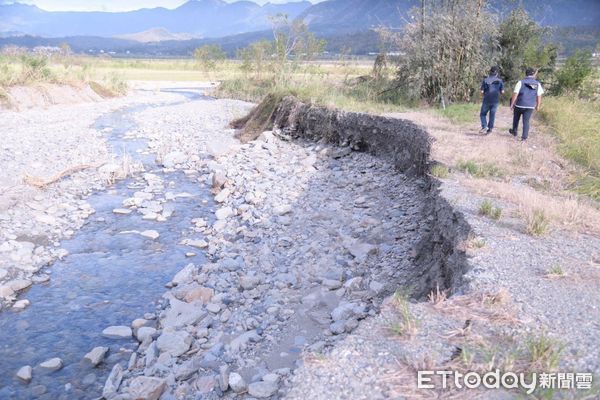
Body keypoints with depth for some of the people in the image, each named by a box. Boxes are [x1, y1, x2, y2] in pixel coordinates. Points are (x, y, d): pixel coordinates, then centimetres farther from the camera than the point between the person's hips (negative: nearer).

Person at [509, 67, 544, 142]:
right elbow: (539, 96, 2)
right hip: (530, 106, 2)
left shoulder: (521, 82, -9)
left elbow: (515, 94, -12)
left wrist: (512, 104, -4)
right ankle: (524, 137, 6)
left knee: (516, 119, 20)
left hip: (519, 105, -2)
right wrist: (538, 106, 13)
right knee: (526, 121, 7)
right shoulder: (537, 84, -1)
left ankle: (514, 132, 36)